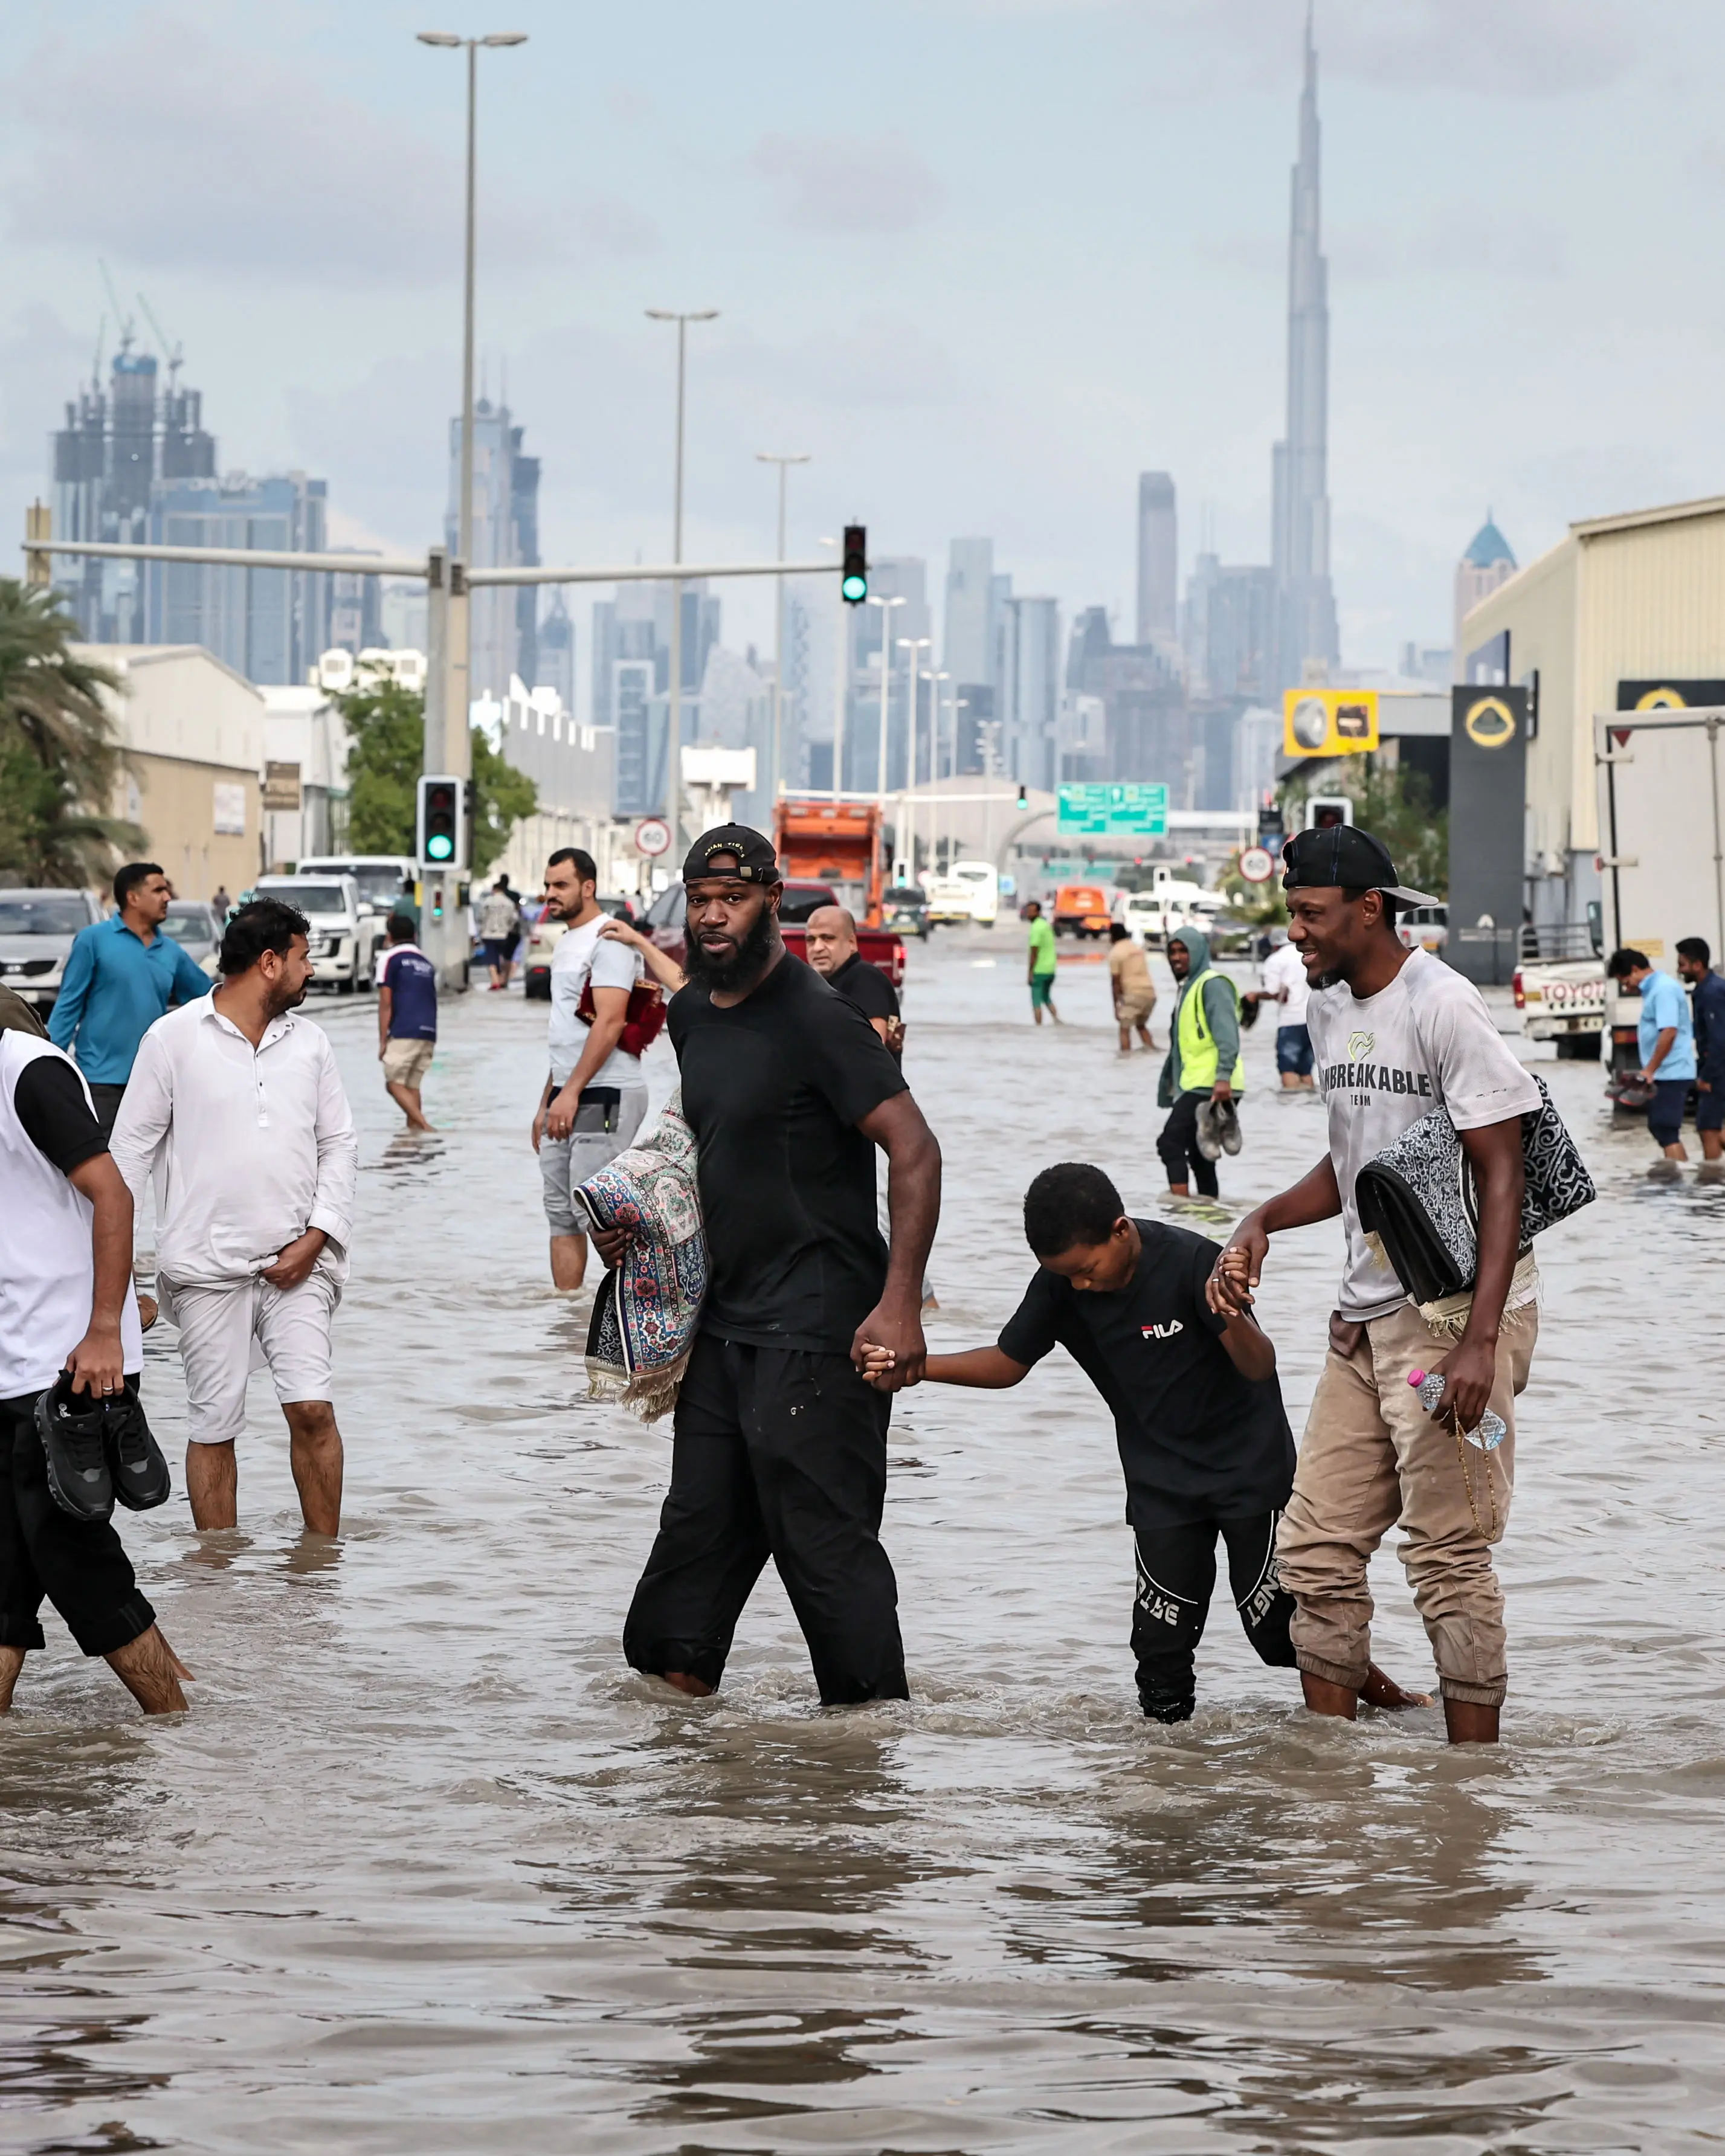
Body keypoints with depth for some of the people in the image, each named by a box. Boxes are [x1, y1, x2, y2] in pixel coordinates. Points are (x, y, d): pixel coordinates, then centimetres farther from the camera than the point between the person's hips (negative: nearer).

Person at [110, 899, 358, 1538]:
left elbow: (339, 1144, 13)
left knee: (312, 1408, -9)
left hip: (295, 1264, 2)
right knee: (213, 1425, 1)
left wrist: (316, 1237, -1)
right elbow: (130, 1150, 2)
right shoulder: (173, 1039, 0)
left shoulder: (309, 1041, 11)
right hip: (207, 1264, -2)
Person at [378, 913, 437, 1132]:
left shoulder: (392, 959, 1)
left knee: (395, 1084, -5)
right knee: (412, 1086, 13)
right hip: (429, 1033, 6)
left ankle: (423, 1126, -21)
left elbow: (386, 1004, -4)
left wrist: (382, 1040, -3)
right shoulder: (426, 963, 20)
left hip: (404, 1033, -6)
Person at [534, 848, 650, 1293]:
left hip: (606, 1095, -10)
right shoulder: (567, 943, 19)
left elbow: (610, 1022, -20)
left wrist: (571, 1092, -23)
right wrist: (546, 1104, 22)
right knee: (561, 1211, 8)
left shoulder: (609, 940, -12)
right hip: (568, 1096, 10)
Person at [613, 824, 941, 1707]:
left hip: (814, 1329, -8)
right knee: (700, 1524, 13)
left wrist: (899, 1305, -25)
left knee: (823, 1534, -8)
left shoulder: (815, 1019, -15)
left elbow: (915, 1152, -19)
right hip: (722, 1319, 8)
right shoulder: (690, 1014, 12)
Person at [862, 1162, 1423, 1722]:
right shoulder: (1059, 1286, -9)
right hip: (1161, 1481, 4)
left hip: (1248, 1466, -4)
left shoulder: (1192, 1262, -23)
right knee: (1161, 1635, -4)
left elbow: (1259, 1368, -22)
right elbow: (1008, 1363, 3)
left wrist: (1235, 1320, -45)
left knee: (1274, 1623, -1)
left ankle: (1365, 1681, 23)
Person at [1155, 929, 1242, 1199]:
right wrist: (1168, 1089, 24)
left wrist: (1223, 1077, -31)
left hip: (1210, 1085, -10)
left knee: (1170, 1142, -18)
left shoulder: (1213, 985, -8)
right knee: (1199, 1155, 12)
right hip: (1195, 1086, 10)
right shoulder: (1187, 987, 22)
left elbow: (1227, 1034, -20)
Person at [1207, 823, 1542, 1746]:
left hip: (1454, 1314, -9)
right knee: (1317, 1547, 8)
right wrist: (1261, 1224, 8)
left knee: (1448, 1554, -8)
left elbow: (1501, 1171, -15)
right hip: (1364, 1320, 9)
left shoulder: (1441, 1006, -13)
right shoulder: (1328, 1007, 13)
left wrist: (1478, 1339, -22)